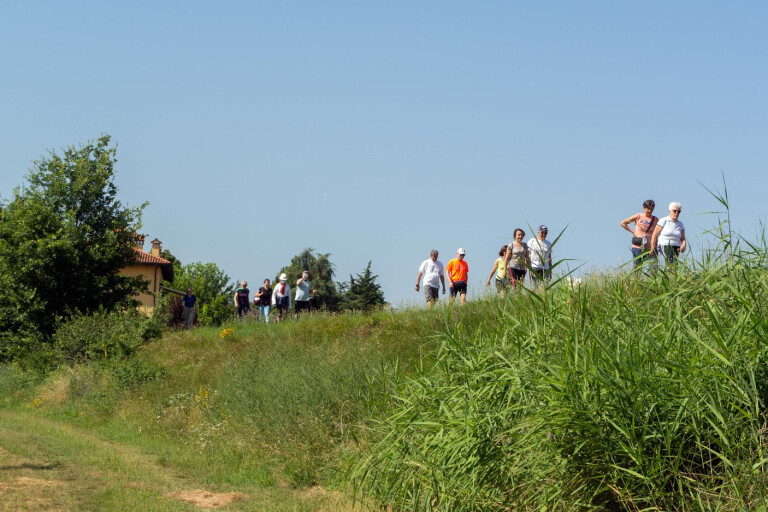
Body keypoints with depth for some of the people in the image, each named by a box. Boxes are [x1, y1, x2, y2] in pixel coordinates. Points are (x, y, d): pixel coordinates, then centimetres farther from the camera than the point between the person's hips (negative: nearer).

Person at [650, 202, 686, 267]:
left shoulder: (680, 225, 15)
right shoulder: (663, 221, 2)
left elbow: (683, 239, 10)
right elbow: (655, 235, -1)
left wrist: (683, 246, -14)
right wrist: (652, 249, -6)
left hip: (675, 248, 5)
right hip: (664, 246, -5)